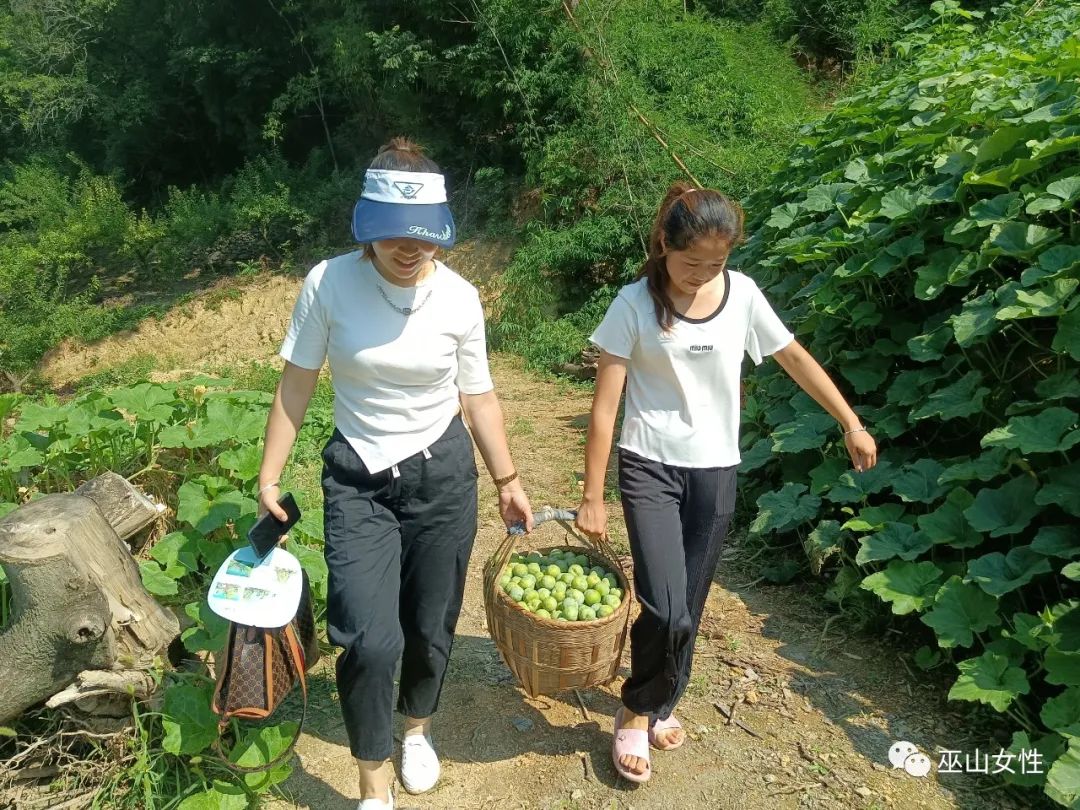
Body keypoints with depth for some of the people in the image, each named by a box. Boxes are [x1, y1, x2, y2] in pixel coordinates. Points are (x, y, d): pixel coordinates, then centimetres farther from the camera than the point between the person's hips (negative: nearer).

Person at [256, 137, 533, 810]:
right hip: (358, 481, -1)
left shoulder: (459, 297, -7)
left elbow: (479, 397, 2)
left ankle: (419, 727, 45)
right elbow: (297, 384, -2)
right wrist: (270, 476, -1)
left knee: (431, 626, 12)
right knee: (371, 640, -9)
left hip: (442, 476, 1)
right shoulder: (329, 284, -11)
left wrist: (508, 482, 7)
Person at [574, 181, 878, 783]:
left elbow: (795, 358, 11)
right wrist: (593, 497, -10)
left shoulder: (742, 294, -3)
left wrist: (852, 424, 14)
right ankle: (636, 713, 17)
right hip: (650, 467, -3)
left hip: (716, 471, 3)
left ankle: (661, 707, 39)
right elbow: (605, 405, -10)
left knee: (690, 610, 12)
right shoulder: (634, 304, -11)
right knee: (667, 613, -13)